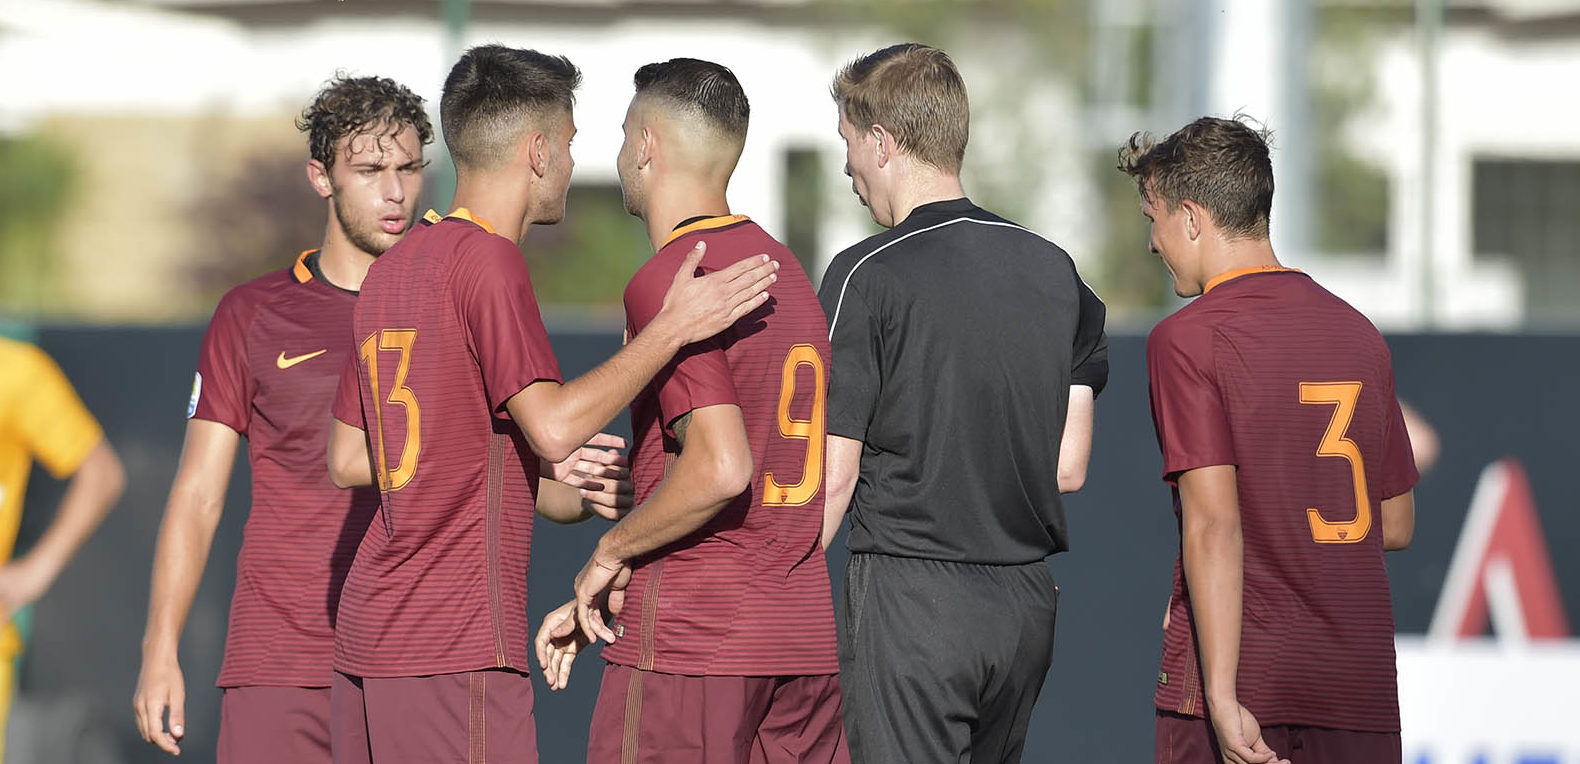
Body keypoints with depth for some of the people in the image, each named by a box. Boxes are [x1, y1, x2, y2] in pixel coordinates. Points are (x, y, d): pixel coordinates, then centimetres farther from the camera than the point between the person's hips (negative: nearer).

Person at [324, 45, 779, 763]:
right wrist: (673, 328, -14)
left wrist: (544, 485, 21)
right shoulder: (487, 259, -11)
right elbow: (553, 425, -21)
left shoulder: (393, 268, 16)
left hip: (368, 624, 9)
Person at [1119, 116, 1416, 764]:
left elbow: (1214, 523, -16)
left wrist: (1223, 698, -20)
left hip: (1240, 684, -5)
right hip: (1359, 682, 5)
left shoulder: (1187, 339, -8)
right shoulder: (1360, 334, 11)